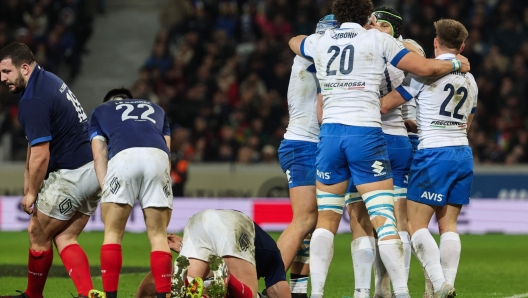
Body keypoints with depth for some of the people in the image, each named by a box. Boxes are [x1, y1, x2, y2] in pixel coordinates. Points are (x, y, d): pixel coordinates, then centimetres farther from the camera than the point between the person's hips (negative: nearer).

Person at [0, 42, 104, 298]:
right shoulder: (48, 80, 12)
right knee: (64, 238, 10)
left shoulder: (33, 101, -19)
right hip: (93, 169, 10)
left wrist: (32, 193, -7)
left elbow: (40, 155, -21)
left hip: (72, 176, -10)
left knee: (38, 235, 7)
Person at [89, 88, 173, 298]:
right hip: (158, 157, 2)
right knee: (158, 236, 10)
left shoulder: (100, 111, 33)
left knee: (113, 234, 10)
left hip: (124, 156, -2)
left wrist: (107, 194, 10)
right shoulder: (155, 109, 39)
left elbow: (99, 156, 19)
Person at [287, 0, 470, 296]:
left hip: (330, 132, 3)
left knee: (327, 219, 10)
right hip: (366, 133, -3)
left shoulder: (319, 42, 13)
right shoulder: (378, 39, 3)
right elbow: (425, 67, 1)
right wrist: (457, 63, 19)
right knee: (384, 217, -3)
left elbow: (294, 41, 37)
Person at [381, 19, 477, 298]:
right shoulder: (470, 80, 16)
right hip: (463, 153, 7)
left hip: (433, 154, -7)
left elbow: (386, 104, -7)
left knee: (416, 225, -4)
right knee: (448, 224, 7)